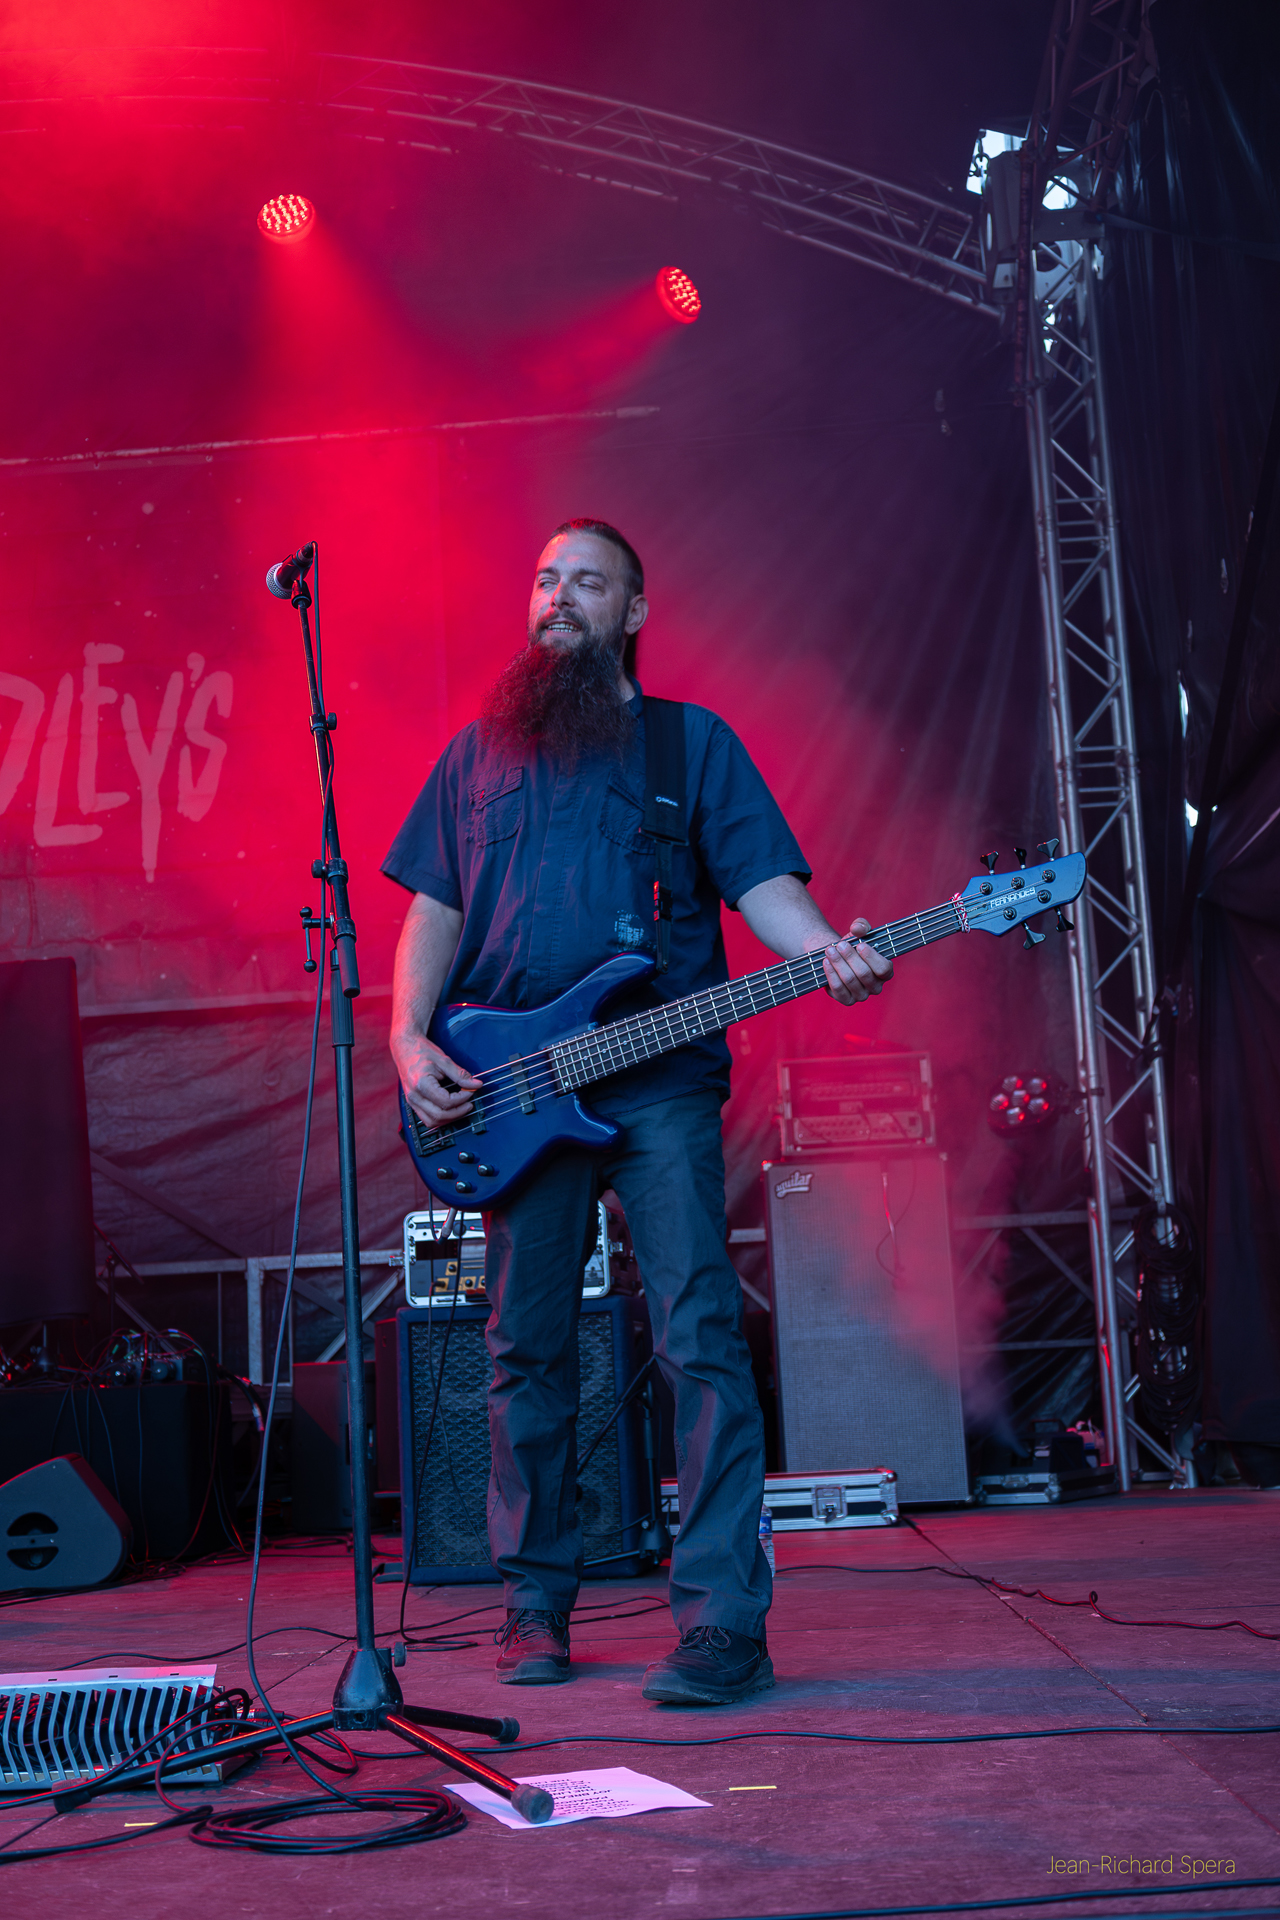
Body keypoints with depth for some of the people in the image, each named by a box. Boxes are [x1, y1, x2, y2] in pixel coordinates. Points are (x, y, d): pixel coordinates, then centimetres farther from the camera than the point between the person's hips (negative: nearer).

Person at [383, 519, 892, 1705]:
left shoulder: (692, 741, 12)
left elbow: (762, 881, 3)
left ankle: (723, 1620, -6)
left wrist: (828, 953, -18)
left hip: (661, 1080, -2)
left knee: (699, 1337, -10)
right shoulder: (480, 750, 18)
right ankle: (535, 1603, 20)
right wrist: (411, 1041, -1)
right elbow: (435, 912, 14)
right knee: (526, 1349, 7)